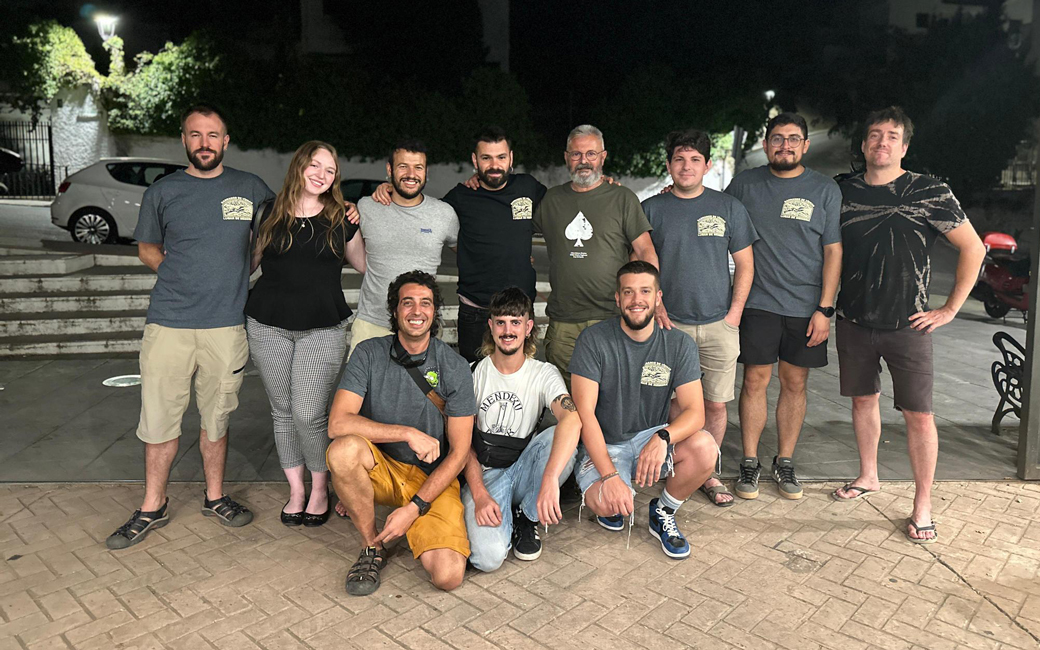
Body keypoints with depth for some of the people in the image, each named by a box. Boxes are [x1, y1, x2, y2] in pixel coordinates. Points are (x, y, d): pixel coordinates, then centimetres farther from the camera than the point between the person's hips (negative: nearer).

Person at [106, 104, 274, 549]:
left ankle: (215, 497, 29)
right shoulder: (162, 192, 6)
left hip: (226, 326, 0)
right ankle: (153, 508, 21)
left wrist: (230, 277, 7)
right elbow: (146, 249, 17)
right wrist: (184, 275, 0)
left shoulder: (250, 189, 6)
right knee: (159, 420, 5)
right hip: (168, 324, 0)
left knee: (216, 418, 12)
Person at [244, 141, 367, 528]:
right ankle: (296, 489, 25)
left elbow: (364, 263, 15)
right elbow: (250, 260, 18)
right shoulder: (271, 214, 7)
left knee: (309, 414, -8)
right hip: (268, 327, 2)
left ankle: (320, 487, 16)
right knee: (282, 410, 9)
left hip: (323, 329, -2)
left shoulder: (340, 218, 5)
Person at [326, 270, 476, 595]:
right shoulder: (369, 354, -6)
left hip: (433, 478, -1)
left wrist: (414, 508, -15)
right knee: (344, 449, -34)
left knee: (449, 576, -22)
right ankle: (372, 548, -9)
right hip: (381, 469, 1)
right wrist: (408, 433, -23)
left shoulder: (454, 368, -8)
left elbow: (459, 452, -7)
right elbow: (337, 424, -17)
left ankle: (412, 527, 14)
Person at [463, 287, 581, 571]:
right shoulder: (475, 373, -3)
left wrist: (550, 479, -44)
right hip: (483, 475, -1)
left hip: (523, 469, 1)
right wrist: (479, 495, -17)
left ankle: (527, 517, -6)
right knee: (489, 556, -28)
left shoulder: (544, 374, -6)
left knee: (561, 439, -31)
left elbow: (573, 419, -27)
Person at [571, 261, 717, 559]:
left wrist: (663, 437, -33)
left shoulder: (679, 344, -4)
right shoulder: (594, 340, -13)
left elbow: (695, 411, -10)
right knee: (604, 503, -32)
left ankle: (663, 512, 3)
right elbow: (585, 412, -18)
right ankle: (612, 503, 10)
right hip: (603, 445, -2)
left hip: (651, 438, 3)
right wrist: (609, 475, -28)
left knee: (705, 447, -27)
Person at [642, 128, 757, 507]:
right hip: (669, 324, -1)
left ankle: (708, 475, 19)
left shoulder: (728, 208, 7)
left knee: (716, 404, 4)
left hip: (718, 324, 1)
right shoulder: (651, 209, 5)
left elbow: (745, 265, 9)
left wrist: (733, 314, 0)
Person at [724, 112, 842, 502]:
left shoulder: (825, 190, 4)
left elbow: (833, 251, 2)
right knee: (755, 380, 0)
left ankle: (785, 462, 20)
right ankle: (749, 462, 13)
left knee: (795, 383, 7)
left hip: (806, 306, 1)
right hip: (758, 303, 0)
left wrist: (824, 309, -4)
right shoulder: (744, 185, 5)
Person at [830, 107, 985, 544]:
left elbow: (973, 248, -1)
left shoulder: (930, 193, -5)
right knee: (863, 398, 14)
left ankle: (923, 505, 11)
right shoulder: (844, 192, 4)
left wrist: (950, 309, -4)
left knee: (919, 414, -1)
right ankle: (868, 477, 32)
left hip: (907, 326, -3)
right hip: (853, 322, 3)